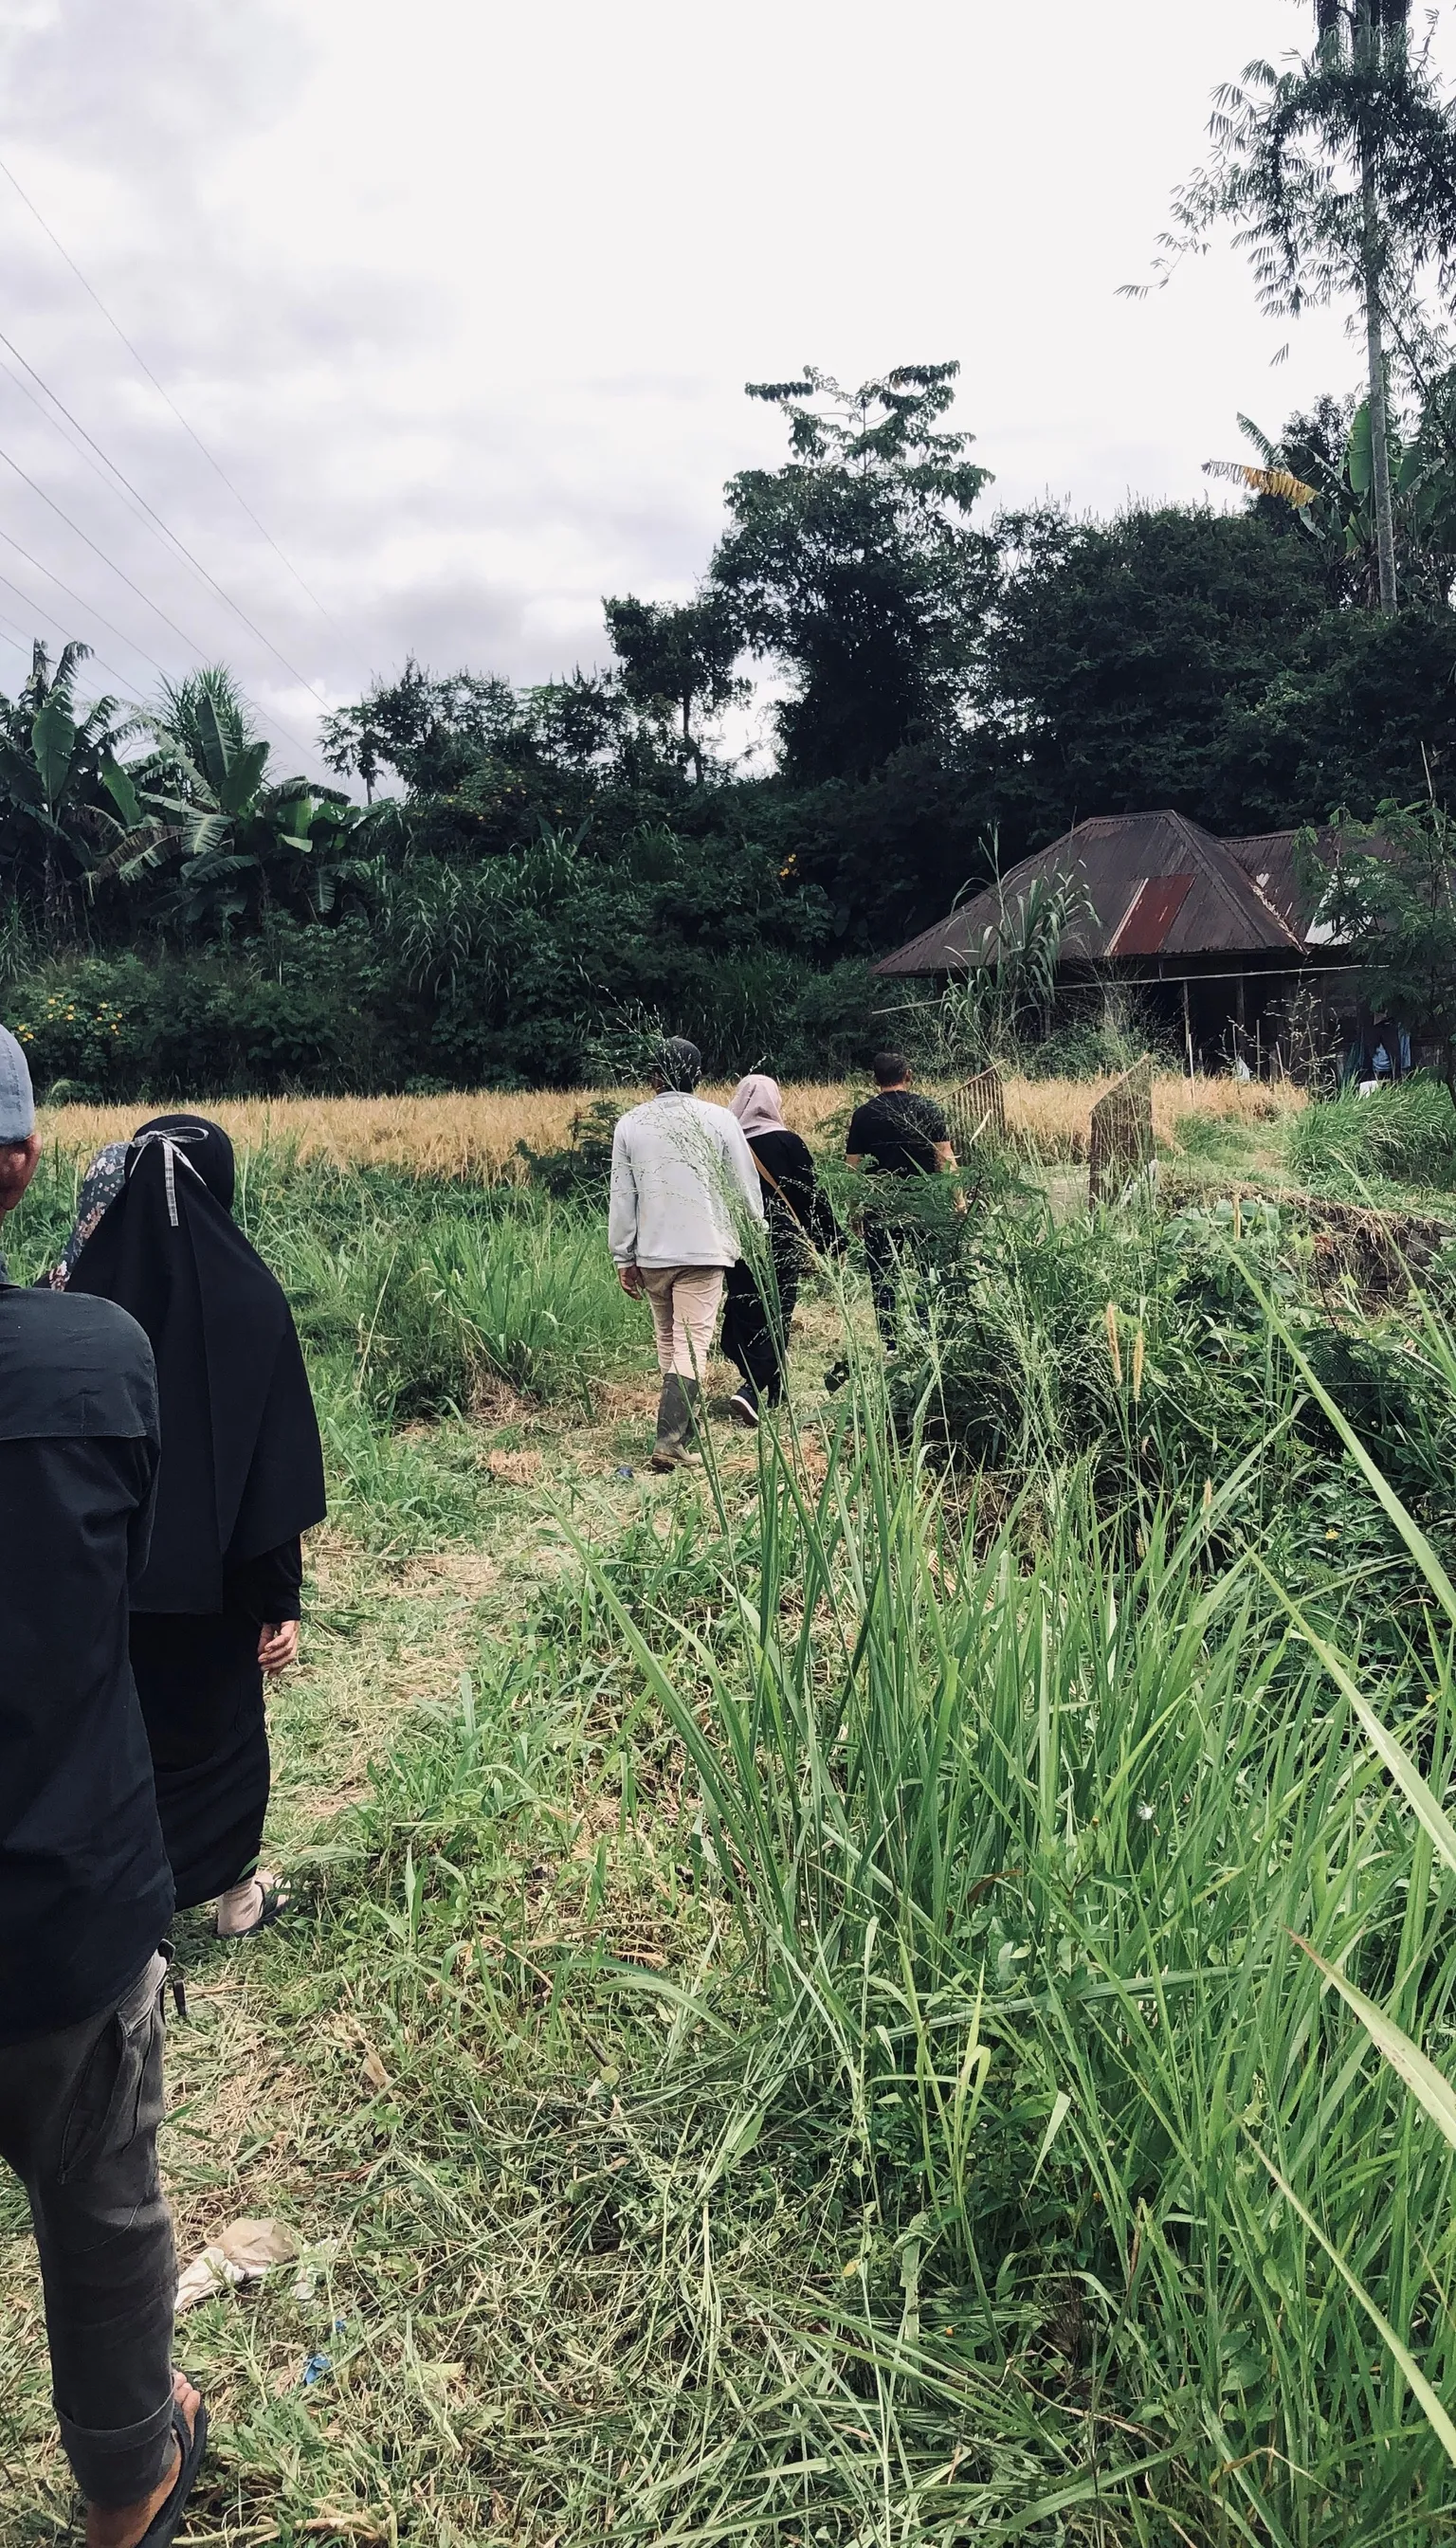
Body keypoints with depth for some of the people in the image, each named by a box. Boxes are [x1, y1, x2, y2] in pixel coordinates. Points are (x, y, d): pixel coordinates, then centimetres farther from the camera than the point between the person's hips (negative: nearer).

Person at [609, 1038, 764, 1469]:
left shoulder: (631, 1123, 2)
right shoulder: (720, 1120, -5)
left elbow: (621, 1195, 4)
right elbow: (745, 1187, 2)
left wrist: (623, 1257, 11)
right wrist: (757, 1225, 22)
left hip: (651, 1252, 3)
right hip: (704, 1251, -3)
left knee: (667, 1340, 18)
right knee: (692, 1343, -4)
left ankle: (682, 1424, 28)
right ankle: (670, 1440, -15)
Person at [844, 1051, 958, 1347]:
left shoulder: (863, 1115, 0)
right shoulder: (929, 1108, 0)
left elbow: (854, 1167, -1)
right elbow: (945, 1158, -3)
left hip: (880, 1208, -1)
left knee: (884, 1279, 5)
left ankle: (891, 1347, 3)